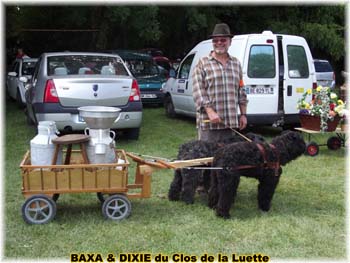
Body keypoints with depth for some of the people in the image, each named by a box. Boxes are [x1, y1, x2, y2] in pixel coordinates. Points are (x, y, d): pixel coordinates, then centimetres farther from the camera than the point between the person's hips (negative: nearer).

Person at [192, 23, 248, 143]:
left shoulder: (236, 64, 16)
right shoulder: (202, 64, 0)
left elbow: (241, 92, 18)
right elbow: (198, 92, -8)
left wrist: (243, 114, 13)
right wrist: (210, 111, -18)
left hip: (230, 122, 5)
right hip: (208, 122, -5)